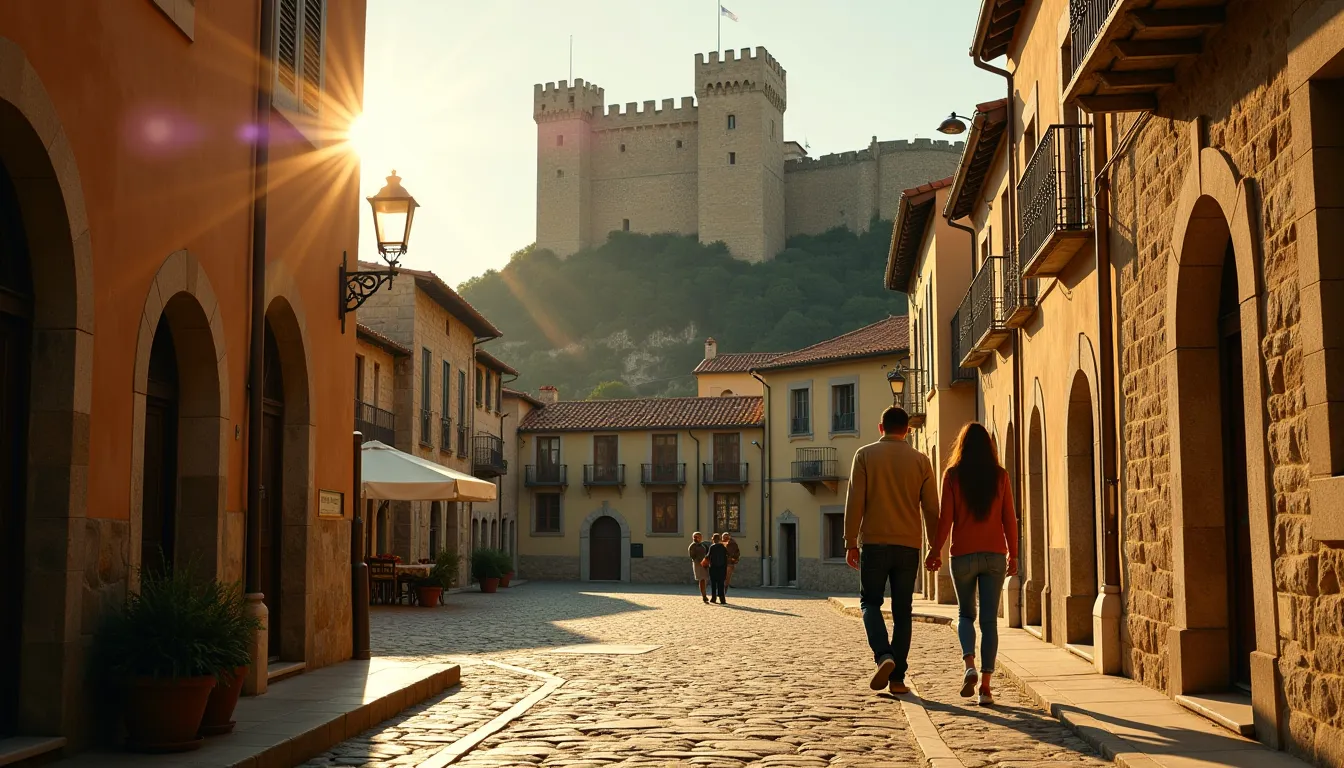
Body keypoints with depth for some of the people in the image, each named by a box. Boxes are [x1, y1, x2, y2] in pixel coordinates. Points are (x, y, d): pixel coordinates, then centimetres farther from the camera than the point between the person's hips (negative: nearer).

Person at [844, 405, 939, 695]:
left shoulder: (865, 455, 1)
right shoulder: (920, 460, 5)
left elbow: (855, 501, -5)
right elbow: (931, 508, 6)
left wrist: (850, 542, 0)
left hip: (874, 541, -1)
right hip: (908, 544, 2)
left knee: (870, 601, 10)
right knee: (902, 611, 8)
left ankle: (883, 655, -14)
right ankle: (897, 678, 7)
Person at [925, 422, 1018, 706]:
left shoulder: (953, 475, -4)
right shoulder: (1000, 476, 1)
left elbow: (946, 518, -5)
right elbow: (1009, 518, 3)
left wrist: (934, 551, 4)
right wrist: (1013, 554, 12)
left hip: (963, 555, -1)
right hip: (995, 555, 1)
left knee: (965, 613, 16)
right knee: (989, 619, 4)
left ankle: (970, 665, -7)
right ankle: (985, 687, 1)